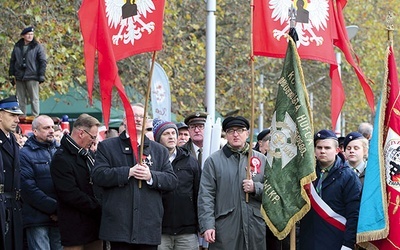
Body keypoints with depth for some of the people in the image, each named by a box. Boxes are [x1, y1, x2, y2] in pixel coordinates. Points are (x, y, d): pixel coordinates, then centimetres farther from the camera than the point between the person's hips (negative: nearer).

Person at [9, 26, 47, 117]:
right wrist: (12, 75, 12)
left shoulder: (37, 47, 0)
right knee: (21, 99, 8)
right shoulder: (17, 47, 11)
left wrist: (41, 75, -8)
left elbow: (43, 62, -1)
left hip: (32, 78, -4)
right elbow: (12, 61, 17)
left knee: (34, 99, -2)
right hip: (19, 78, 4)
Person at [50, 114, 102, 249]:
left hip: (94, 223, 8)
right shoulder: (61, 159, -15)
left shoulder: (86, 154, 13)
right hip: (75, 227, -8)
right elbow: (71, 195, -21)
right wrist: (98, 208, -15)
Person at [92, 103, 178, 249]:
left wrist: (151, 176, -10)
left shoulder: (160, 151, 16)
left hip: (149, 225, 2)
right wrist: (128, 172, -13)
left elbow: (172, 181, 8)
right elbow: (98, 176, -5)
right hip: (119, 225, -2)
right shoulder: (107, 147, 9)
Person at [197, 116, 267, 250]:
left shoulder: (261, 159, 14)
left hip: (255, 228, 3)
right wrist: (207, 225, -11)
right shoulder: (213, 161, 7)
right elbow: (205, 196, 0)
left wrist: (255, 188, -7)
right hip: (225, 231, -2)